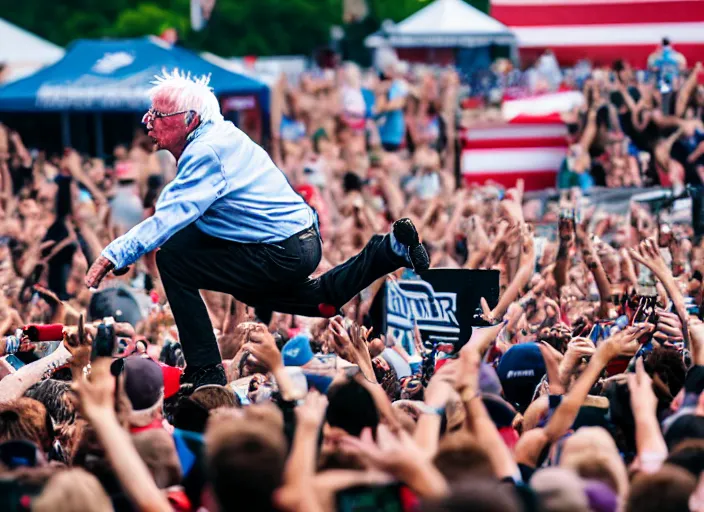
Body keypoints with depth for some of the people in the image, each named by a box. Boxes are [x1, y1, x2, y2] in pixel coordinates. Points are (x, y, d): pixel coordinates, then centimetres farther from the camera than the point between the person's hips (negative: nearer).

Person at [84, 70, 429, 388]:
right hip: (304, 240, 10)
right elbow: (177, 206, 15)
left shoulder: (207, 152, -19)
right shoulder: (217, 135, 11)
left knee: (173, 259, -12)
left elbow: (173, 215, -30)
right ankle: (391, 249, 31)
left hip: (282, 254, -10)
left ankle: (205, 371, -11)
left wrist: (116, 253, -33)